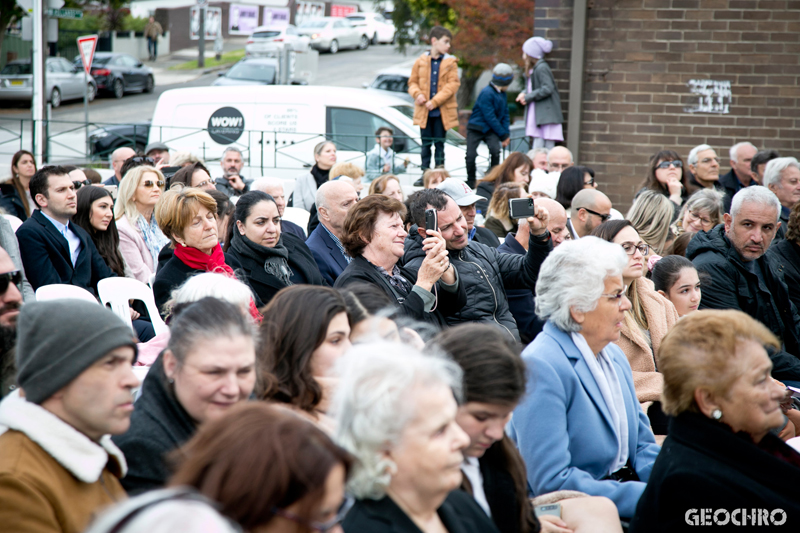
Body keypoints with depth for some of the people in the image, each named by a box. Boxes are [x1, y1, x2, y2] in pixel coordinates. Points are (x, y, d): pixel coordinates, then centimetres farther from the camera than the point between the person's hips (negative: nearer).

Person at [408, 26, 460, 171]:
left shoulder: (450, 62, 0)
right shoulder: (421, 61, 4)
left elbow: (453, 84, -7)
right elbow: (412, 81, 11)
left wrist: (435, 102, -14)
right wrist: (417, 94, -11)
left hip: (442, 111, -1)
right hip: (424, 111, 1)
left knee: (439, 143, 4)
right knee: (426, 143, 6)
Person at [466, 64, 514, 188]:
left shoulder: (502, 93, 8)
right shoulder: (487, 93, -19)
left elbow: (505, 115, 13)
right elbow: (490, 117, -20)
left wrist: (506, 133, -2)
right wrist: (503, 135, -15)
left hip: (491, 130, 5)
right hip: (476, 127, -5)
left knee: (495, 150, -20)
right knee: (471, 155, -11)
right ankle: (470, 181, 9)